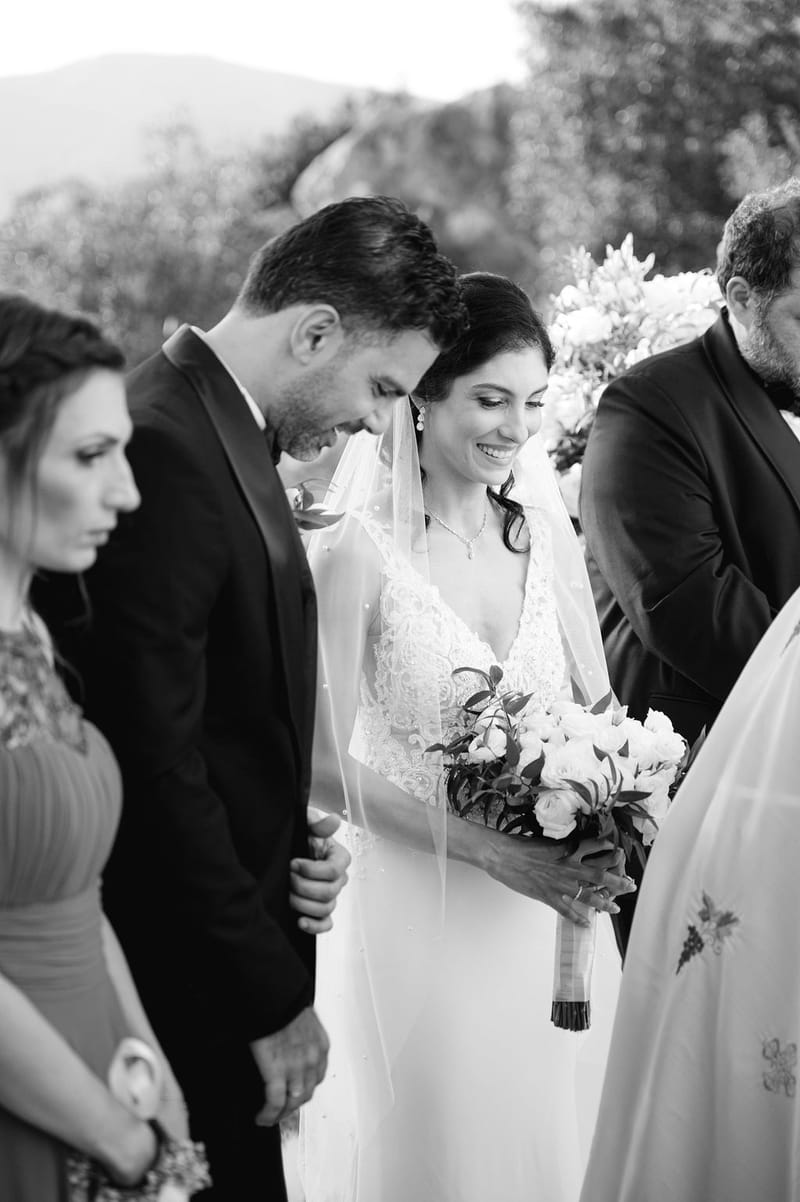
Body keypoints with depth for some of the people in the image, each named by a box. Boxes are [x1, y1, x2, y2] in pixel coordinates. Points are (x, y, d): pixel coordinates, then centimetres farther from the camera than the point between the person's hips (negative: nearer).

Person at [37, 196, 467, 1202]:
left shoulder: (227, 436, 10)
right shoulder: (162, 449, -21)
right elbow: (155, 760, -23)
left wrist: (293, 838, 2)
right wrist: (269, 997, -16)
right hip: (188, 970, -9)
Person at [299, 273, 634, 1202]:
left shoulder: (547, 533, 3)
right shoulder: (359, 548, -12)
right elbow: (320, 763, -13)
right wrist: (491, 851, -19)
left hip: (550, 907, 5)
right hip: (417, 908, -4)